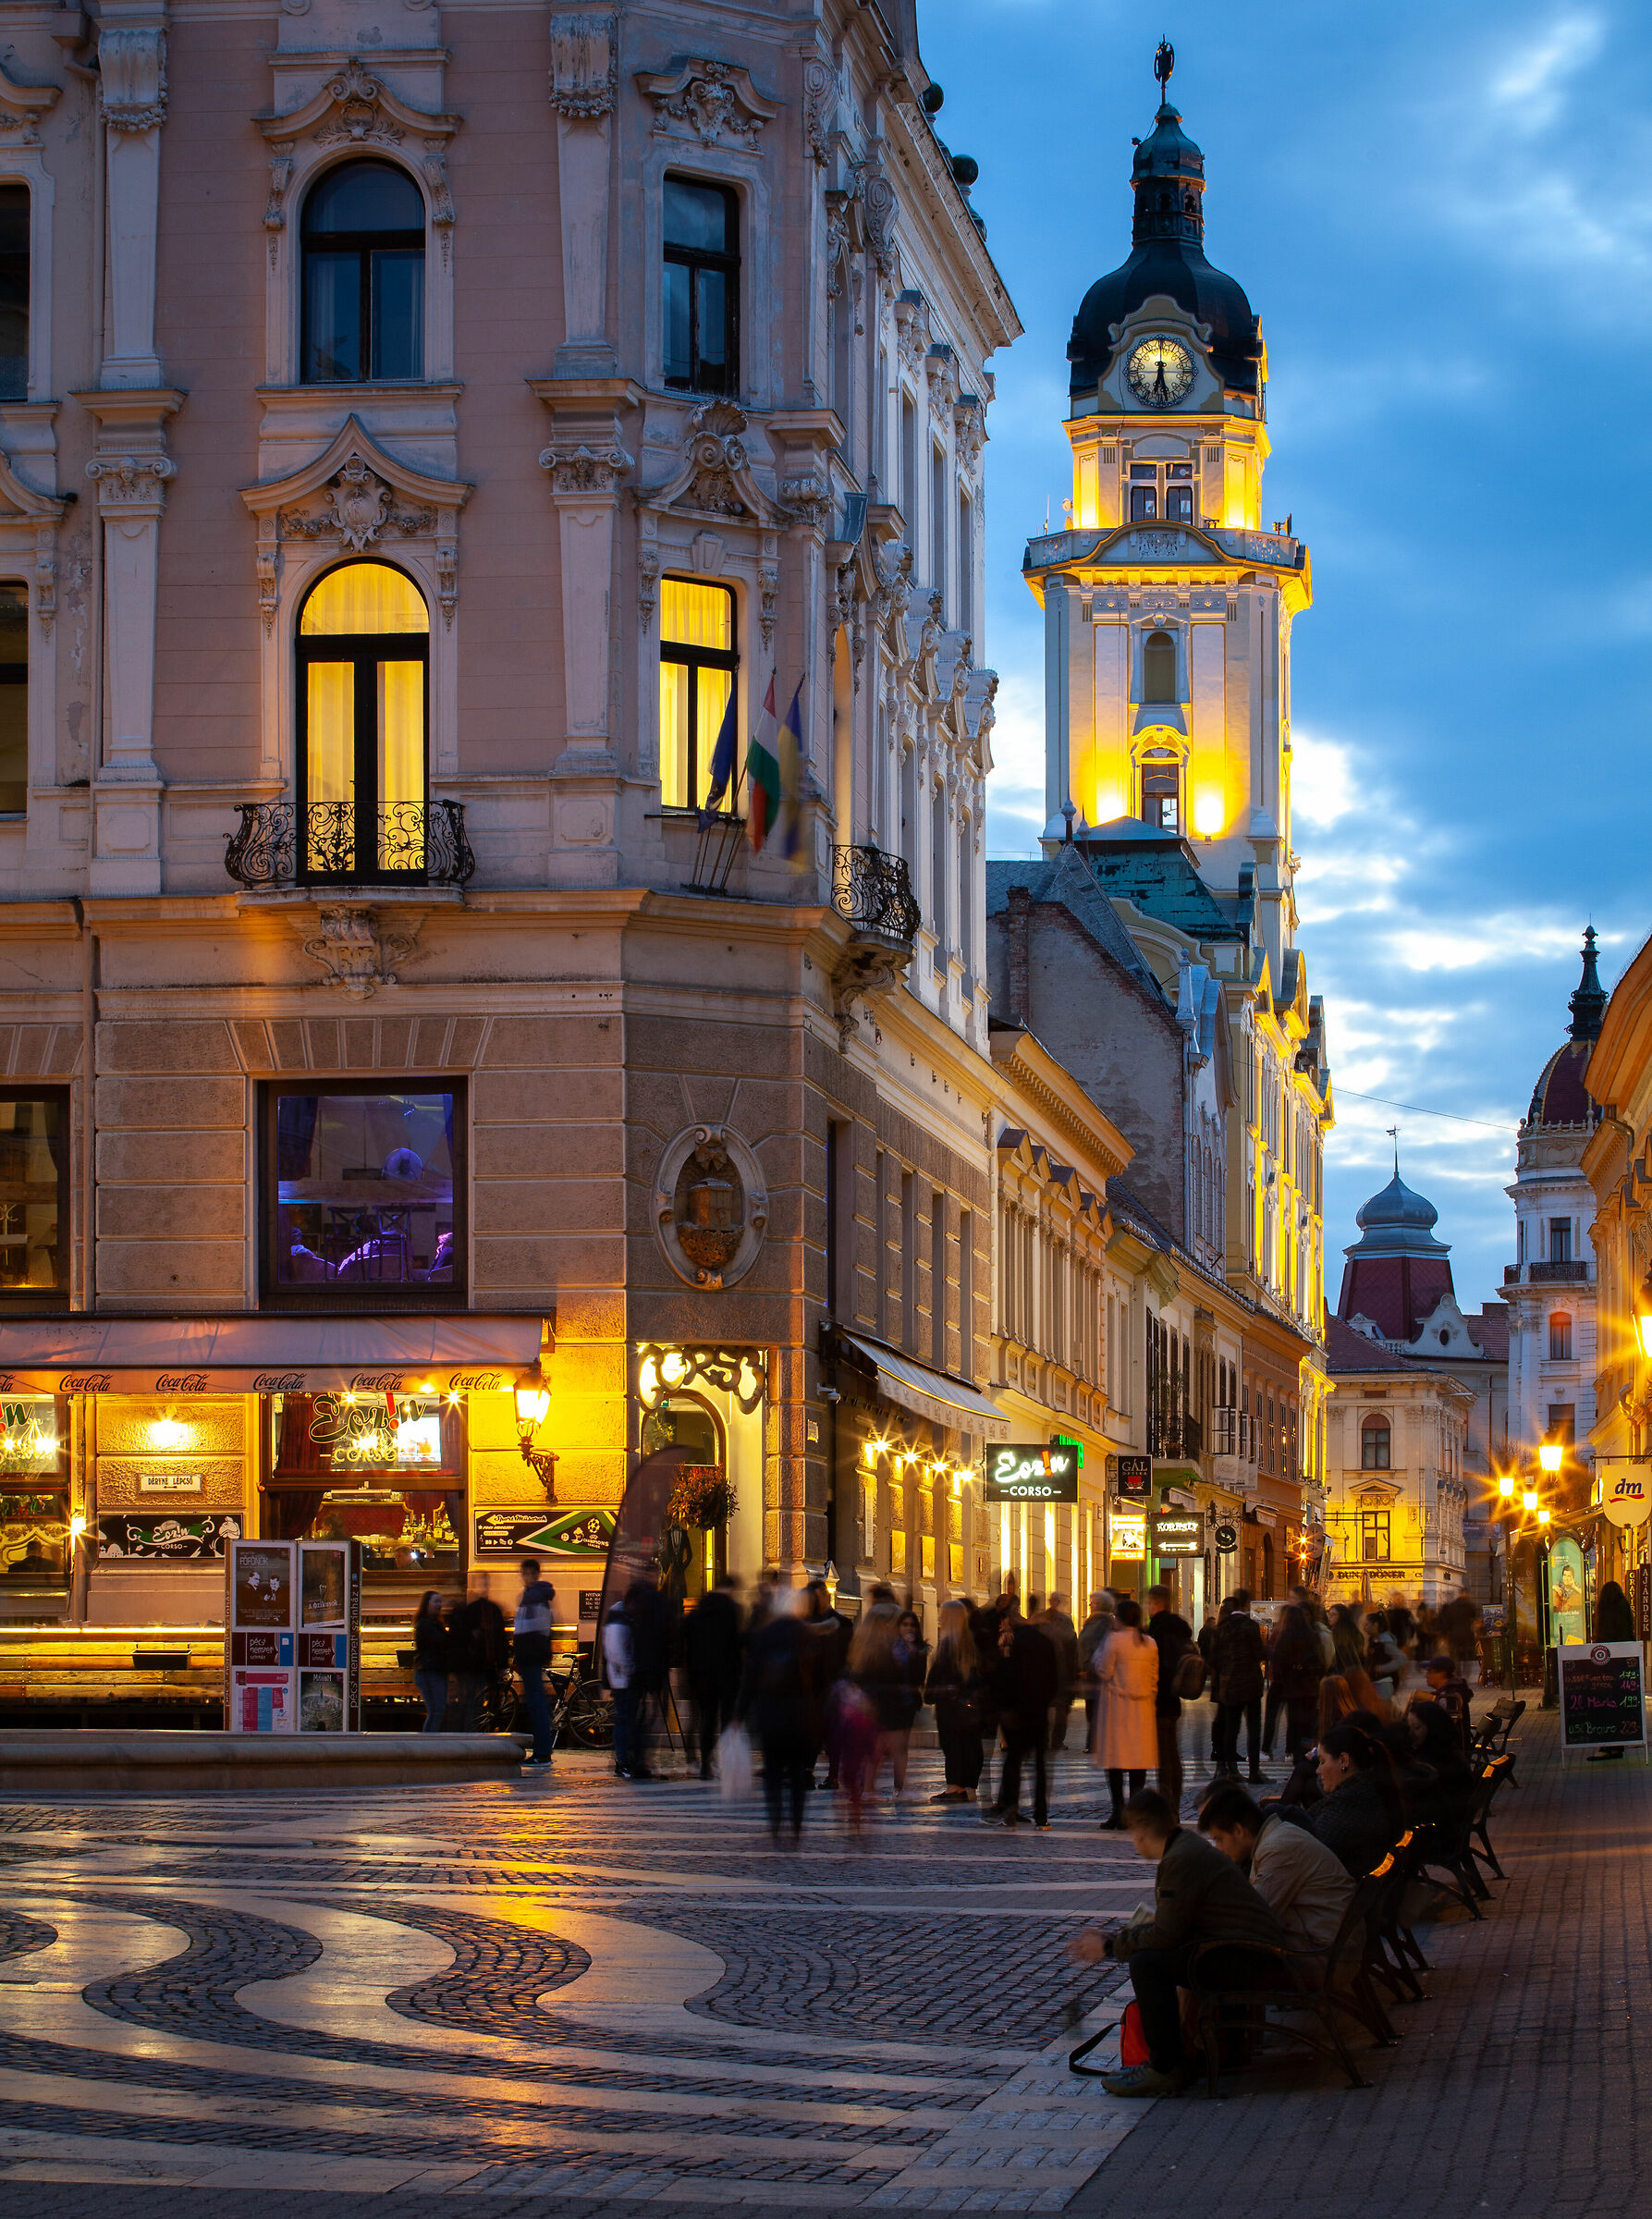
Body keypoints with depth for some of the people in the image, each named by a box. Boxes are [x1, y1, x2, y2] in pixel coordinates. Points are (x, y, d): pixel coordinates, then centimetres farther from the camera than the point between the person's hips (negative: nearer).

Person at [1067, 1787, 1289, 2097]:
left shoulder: (1182, 1860, -16)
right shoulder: (1188, 1847, 16)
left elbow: (1165, 1936, -18)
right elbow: (1167, 1929, 19)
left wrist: (1109, 1948, -5)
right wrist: (1110, 1939, 18)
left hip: (1250, 1962, -11)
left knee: (1147, 1963, -19)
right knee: (1152, 1955, 21)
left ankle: (1166, 2070, -12)